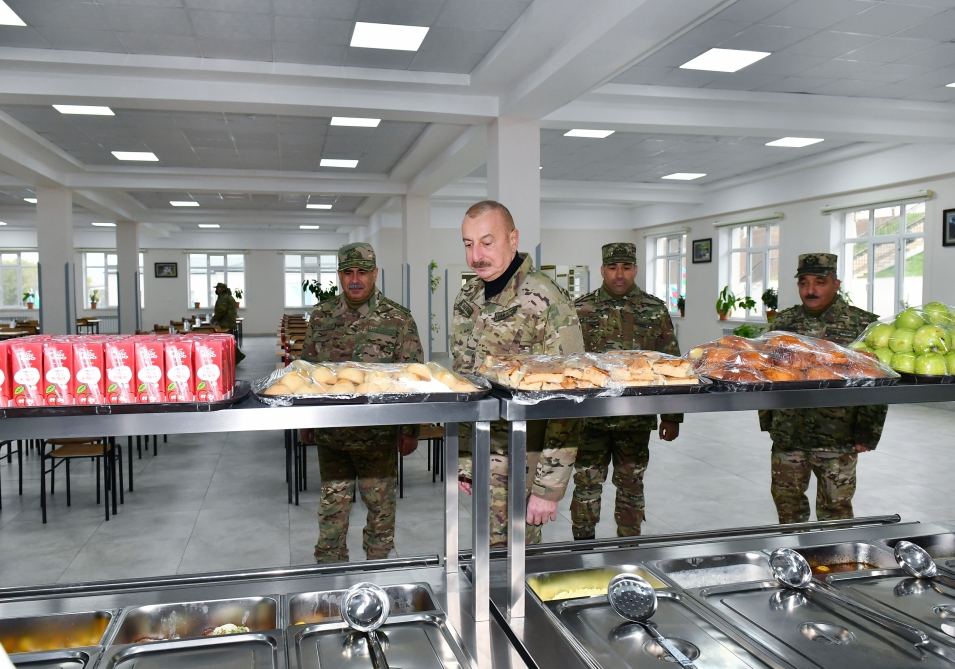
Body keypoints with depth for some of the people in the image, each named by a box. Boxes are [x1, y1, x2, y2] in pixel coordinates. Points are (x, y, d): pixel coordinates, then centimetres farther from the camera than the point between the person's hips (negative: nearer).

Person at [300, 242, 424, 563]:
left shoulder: (398, 319, -6)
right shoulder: (321, 315, 3)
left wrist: (410, 430, -6)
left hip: (379, 434, -2)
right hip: (329, 432, 2)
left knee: (381, 503, 11)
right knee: (332, 504, 12)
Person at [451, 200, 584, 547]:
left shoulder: (547, 303, -16)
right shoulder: (466, 298, 6)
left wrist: (549, 488, -17)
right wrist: (463, 460, 13)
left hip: (523, 465, -6)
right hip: (480, 461, 6)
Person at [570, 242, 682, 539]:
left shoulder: (656, 311, 3)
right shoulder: (581, 309, 0)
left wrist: (672, 415, 3)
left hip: (637, 418, 1)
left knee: (631, 486, 12)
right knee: (586, 485, 6)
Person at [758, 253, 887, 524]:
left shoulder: (862, 325, -6)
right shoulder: (783, 322, 5)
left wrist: (866, 434, -8)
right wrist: (767, 421, 9)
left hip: (837, 440, -3)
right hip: (787, 438, 4)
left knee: (835, 507, 7)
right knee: (787, 501, 15)